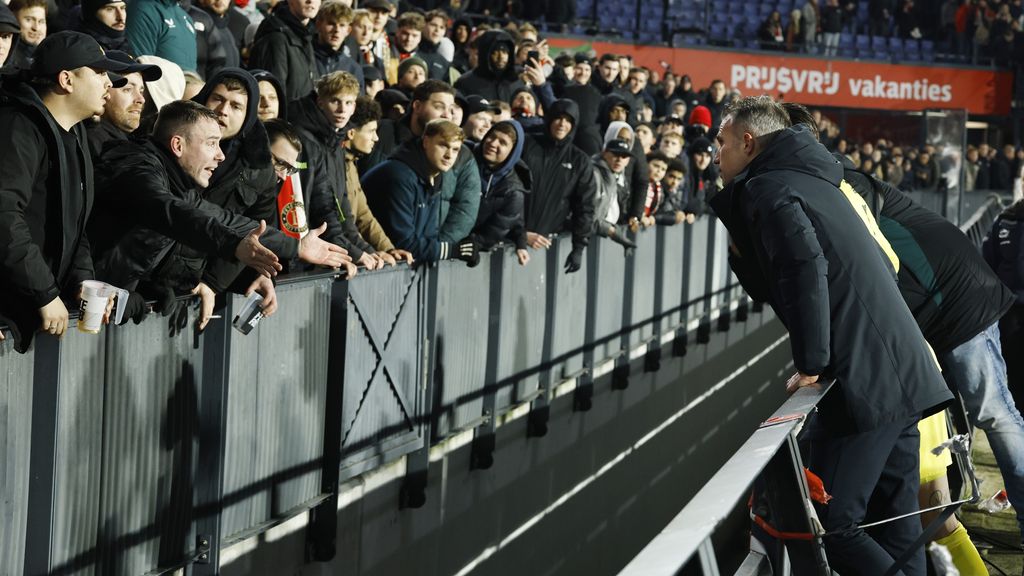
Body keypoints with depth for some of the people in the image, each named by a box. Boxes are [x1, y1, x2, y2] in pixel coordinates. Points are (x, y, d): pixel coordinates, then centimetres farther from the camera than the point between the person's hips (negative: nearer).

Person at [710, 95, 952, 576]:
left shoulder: (766, 189, -6)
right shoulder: (813, 180, 22)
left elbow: (805, 271, -23)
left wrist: (811, 364, -17)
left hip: (865, 383, -9)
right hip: (903, 375, 9)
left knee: (829, 525, -8)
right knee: (894, 528, 11)